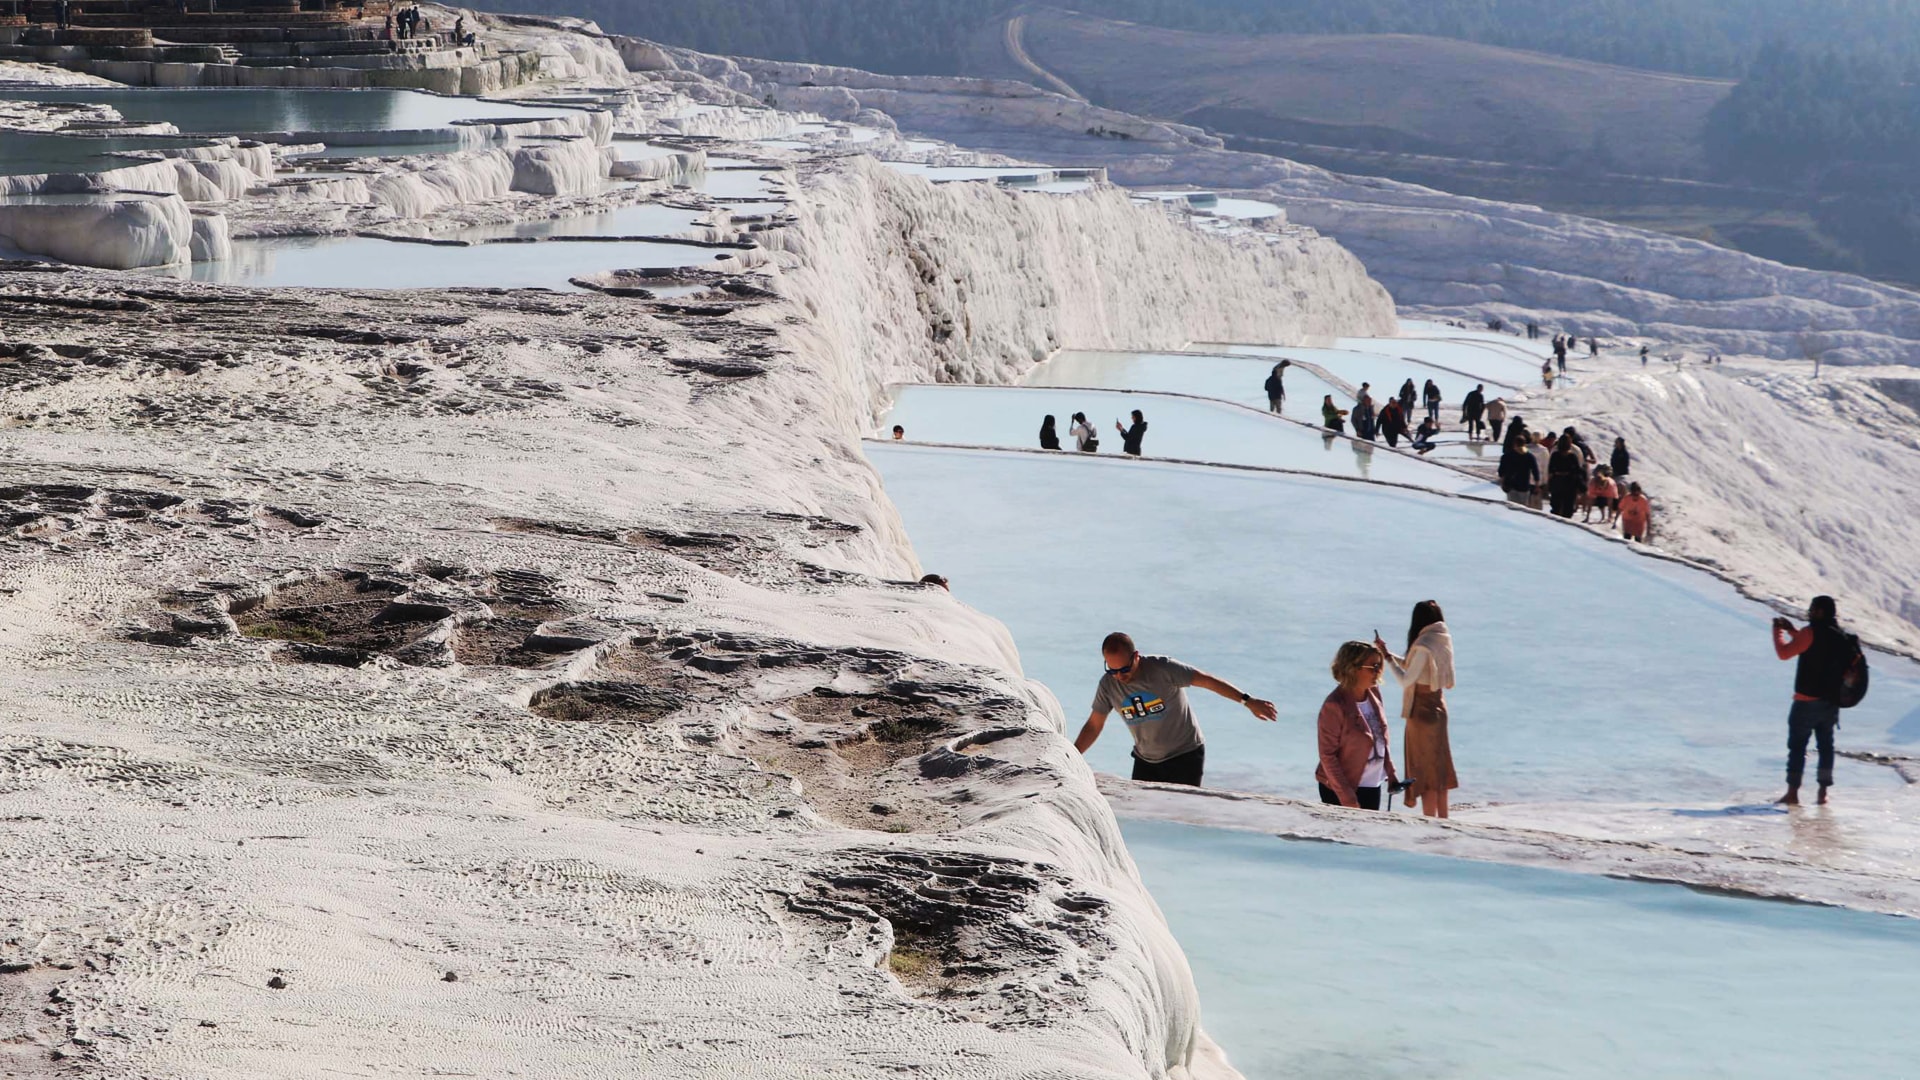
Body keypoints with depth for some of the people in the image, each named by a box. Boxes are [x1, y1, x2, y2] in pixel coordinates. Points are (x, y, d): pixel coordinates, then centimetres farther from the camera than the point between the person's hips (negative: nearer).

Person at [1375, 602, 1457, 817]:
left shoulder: (1424, 646, -21)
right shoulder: (1442, 642, 5)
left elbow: (1406, 680, -18)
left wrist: (1388, 658, -11)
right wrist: (1388, 654, 13)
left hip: (1421, 712, -8)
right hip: (1438, 708, 8)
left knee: (1425, 772, -2)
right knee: (1439, 769, 15)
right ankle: (1442, 821, 21)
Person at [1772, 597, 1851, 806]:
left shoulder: (1812, 632, -14)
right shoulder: (1841, 637, 10)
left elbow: (1784, 653, -13)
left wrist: (1778, 631, 2)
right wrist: (1792, 631, 22)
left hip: (1807, 700, -7)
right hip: (1832, 701, 7)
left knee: (1797, 745, -1)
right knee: (1826, 745, 11)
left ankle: (1792, 793, -4)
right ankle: (1823, 793, 10)